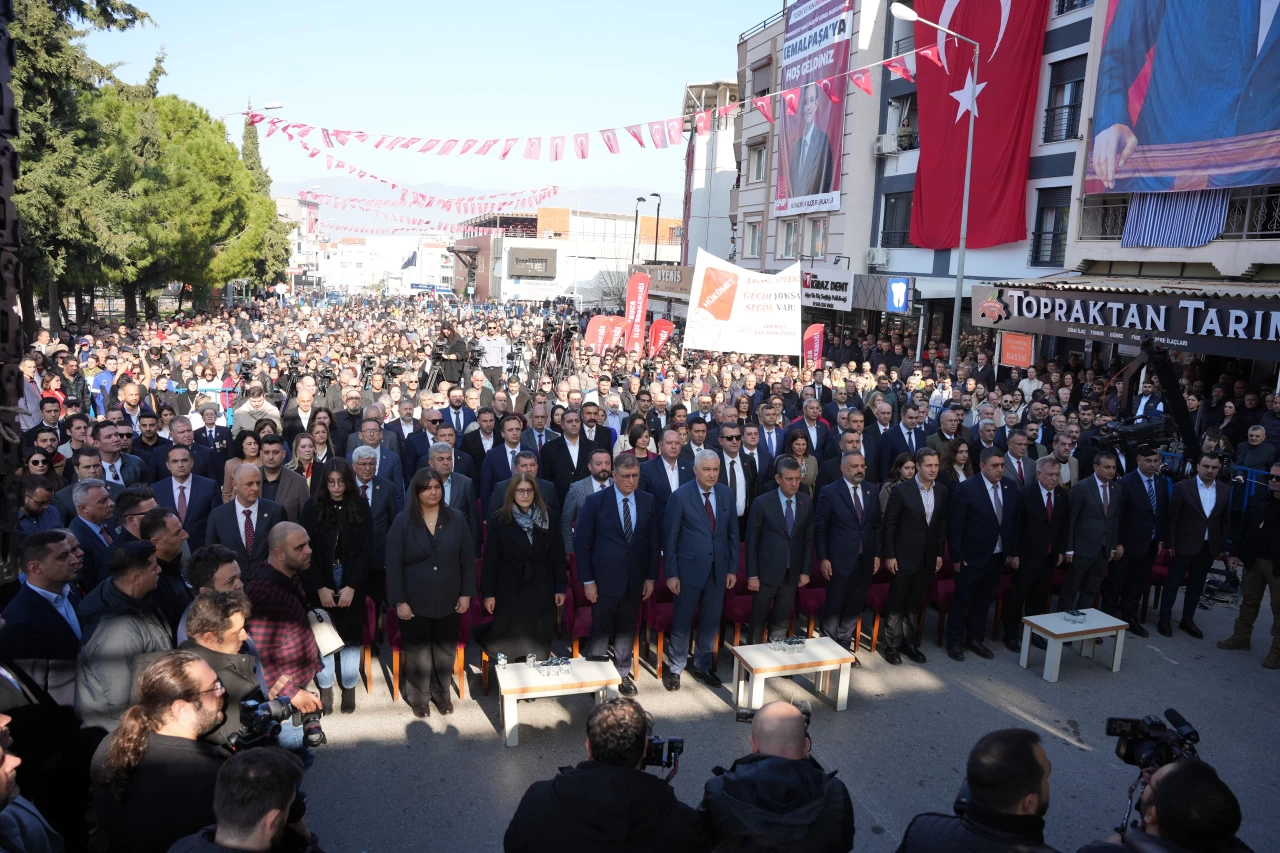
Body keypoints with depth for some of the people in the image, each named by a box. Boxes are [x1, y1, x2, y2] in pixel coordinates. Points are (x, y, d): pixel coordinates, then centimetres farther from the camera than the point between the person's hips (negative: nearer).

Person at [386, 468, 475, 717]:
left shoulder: (456, 519, -2)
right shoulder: (402, 521, -7)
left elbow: (468, 559, 2)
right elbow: (393, 563, -8)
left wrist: (466, 593, -2)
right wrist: (399, 601, -11)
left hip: (449, 600, 2)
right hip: (415, 601, -2)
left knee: (446, 650, 13)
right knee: (418, 650, 9)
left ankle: (442, 694, 32)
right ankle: (418, 698, 27)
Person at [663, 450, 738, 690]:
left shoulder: (726, 494, 1)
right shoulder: (680, 496, -12)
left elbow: (733, 533, 7)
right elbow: (670, 538, -8)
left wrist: (733, 568, 4)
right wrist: (671, 573, -10)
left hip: (719, 569, 4)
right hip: (689, 568, -4)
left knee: (711, 622, 14)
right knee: (682, 622, 8)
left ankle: (702, 666, 32)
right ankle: (674, 669, 24)